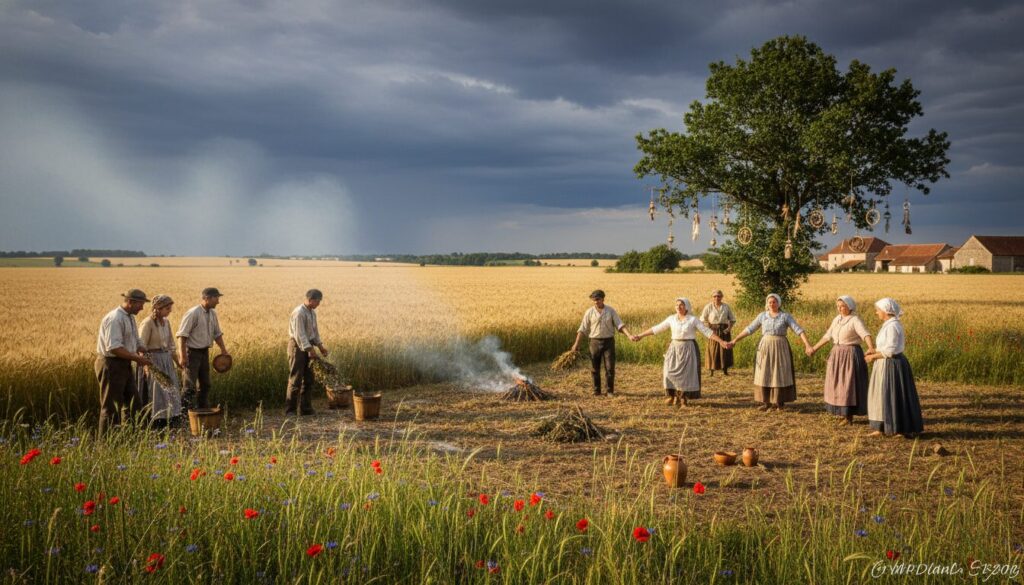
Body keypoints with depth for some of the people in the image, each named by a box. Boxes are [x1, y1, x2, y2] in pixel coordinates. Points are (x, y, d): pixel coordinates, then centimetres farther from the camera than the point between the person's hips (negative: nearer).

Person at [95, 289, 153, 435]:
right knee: (111, 407, -3)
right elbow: (114, 347, -27)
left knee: (133, 402, 14)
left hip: (124, 365, 10)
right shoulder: (115, 319, -20)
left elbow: (135, 341, 22)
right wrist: (137, 358, -23)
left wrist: (139, 354, 1)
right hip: (111, 365, -10)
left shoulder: (130, 317, 12)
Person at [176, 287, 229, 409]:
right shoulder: (193, 313, -18)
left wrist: (223, 349, 11)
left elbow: (217, 333, 18)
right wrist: (182, 356, -23)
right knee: (190, 385, -7)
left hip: (205, 352, 8)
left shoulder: (212, 313, 7)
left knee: (205, 384, 14)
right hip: (192, 352, -8)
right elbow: (182, 335, -19)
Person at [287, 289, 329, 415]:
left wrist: (320, 346, 9)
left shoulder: (312, 312, 10)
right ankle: (290, 409, -2)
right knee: (296, 379, -7)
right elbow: (299, 334, -24)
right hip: (298, 346, -9)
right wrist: (310, 350, -27)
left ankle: (305, 407, 14)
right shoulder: (299, 312, -19)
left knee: (308, 378, 8)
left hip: (308, 346, 9)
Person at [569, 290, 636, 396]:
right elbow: (583, 329, 0)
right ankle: (597, 391, 15)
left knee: (610, 368, -3)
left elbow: (620, 325, -5)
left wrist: (629, 336, -19)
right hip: (595, 342, 1)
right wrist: (576, 343, -5)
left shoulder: (611, 311, 0)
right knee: (595, 368, 4)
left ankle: (610, 391, 8)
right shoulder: (589, 312, -1)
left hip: (608, 341, 0)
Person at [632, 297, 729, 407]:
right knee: (671, 372, -4)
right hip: (674, 348, 3)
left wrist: (722, 342, -16)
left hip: (688, 349, -3)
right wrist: (640, 336, 6)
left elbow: (707, 332, -7)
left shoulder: (693, 320, -5)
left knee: (686, 373, -4)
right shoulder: (671, 319, 4)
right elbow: (656, 329, 7)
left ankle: (683, 399, 9)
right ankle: (674, 396, 13)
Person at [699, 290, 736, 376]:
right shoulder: (708, 307, -1)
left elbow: (733, 319, 9)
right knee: (712, 350, -3)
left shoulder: (726, 307, 5)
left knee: (725, 350, 3)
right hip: (713, 331, -2)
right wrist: (709, 329, -14)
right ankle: (711, 371, 3)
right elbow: (703, 319, -1)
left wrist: (729, 328, -7)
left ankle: (725, 371, 12)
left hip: (724, 331, 2)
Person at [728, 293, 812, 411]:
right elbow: (749, 329, 8)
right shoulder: (762, 316, 5)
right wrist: (735, 340, 4)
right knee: (764, 375, 2)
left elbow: (799, 330, -9)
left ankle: (778, 402, 9)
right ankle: (766, 402, 9)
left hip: (780, 348, -2)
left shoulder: (786, 316, -2)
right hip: (765, 348, 2)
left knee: (779, 375, -1)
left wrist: (807, 344, -21)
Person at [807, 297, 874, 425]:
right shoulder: (836, 319, 9)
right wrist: (814, 348, 18)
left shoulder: (855, 320, -13)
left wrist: (871, 347, -47)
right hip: (837, 355, 7)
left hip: (850, 355, -7)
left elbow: (865, 334, -29)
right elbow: (827, 336, 16)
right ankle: (843, 413, 21)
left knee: (849, 384, -3)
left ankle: (849, 415, 6)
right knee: (838, 384, 11)